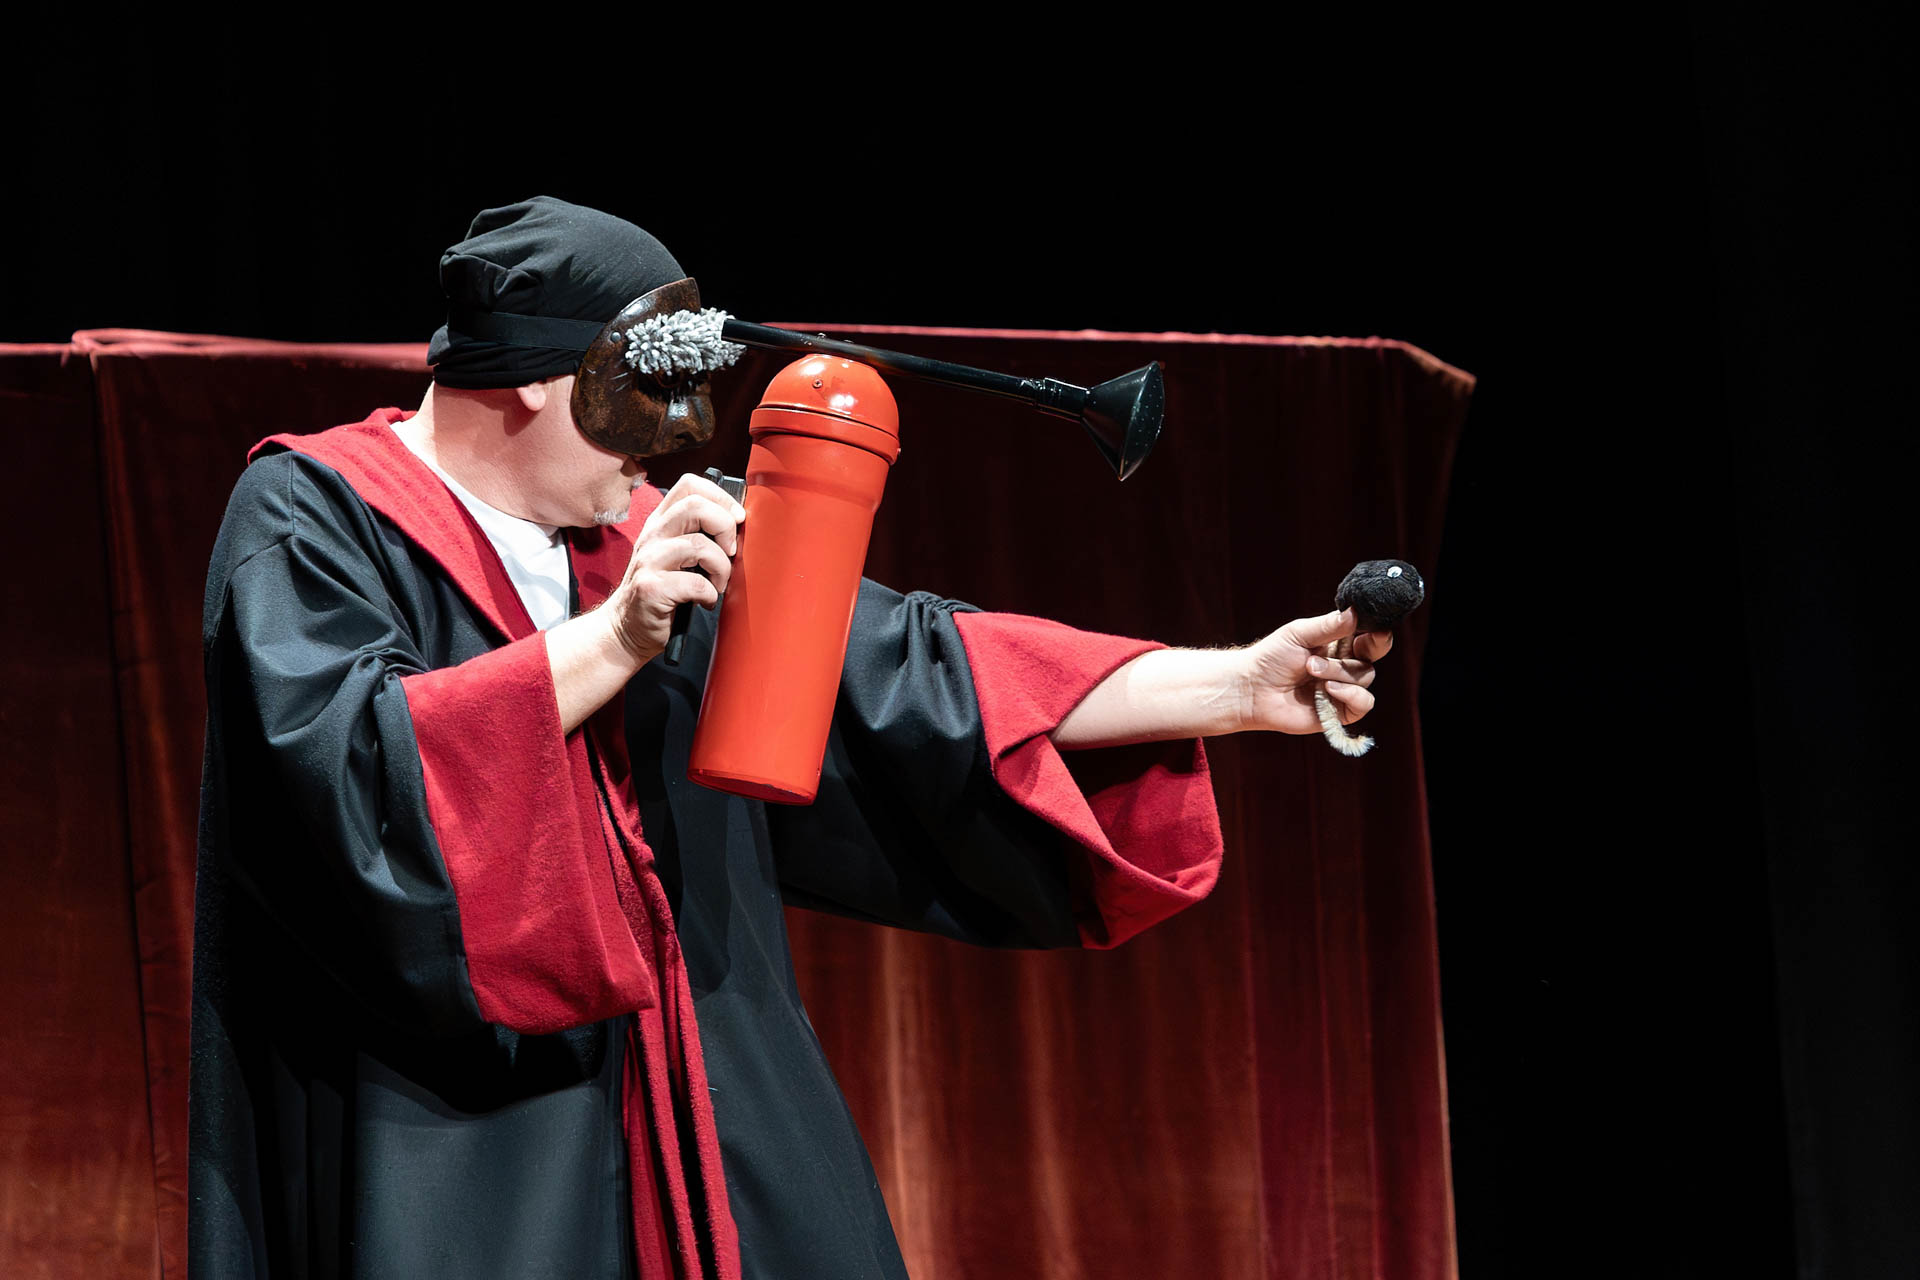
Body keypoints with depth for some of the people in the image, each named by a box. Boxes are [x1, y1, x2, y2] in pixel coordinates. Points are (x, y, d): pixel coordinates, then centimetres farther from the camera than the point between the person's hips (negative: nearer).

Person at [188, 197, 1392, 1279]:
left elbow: (905, 664, 11)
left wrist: (1240, 685, 6)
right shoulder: (310, 517, -3)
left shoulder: (654, 541, 13)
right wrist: (610, 643, -22)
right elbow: (341, 764, -20)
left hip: (693, 1126, 6)